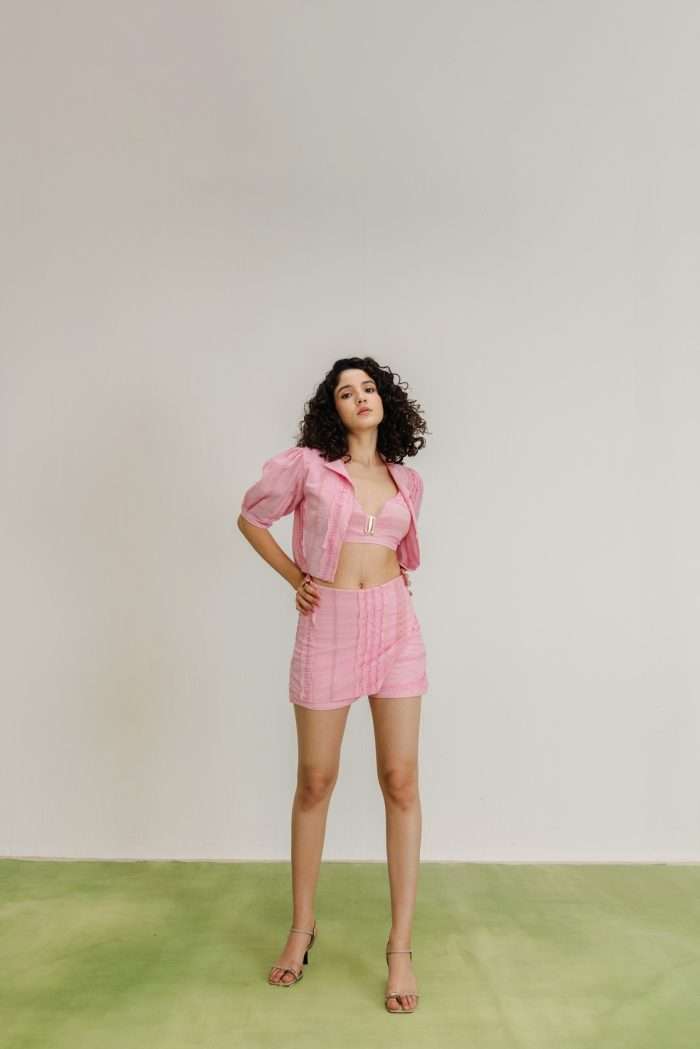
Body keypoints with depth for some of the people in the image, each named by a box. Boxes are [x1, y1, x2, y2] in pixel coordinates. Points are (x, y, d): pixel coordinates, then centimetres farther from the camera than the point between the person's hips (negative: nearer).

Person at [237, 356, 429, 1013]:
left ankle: (400, 946, 16)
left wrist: (397, 584, 7)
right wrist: (296, 578, 4)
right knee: (315, 782, 8)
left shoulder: (407, 482, 10)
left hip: (395, 625, 3)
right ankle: (302, 926, 30)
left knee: (400, 781, 1)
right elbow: (251, 518, 9)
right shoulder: (306, 464, -2)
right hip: (328, 627, -2)